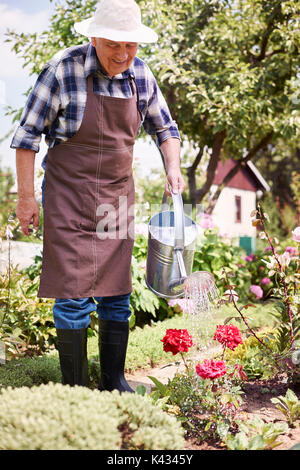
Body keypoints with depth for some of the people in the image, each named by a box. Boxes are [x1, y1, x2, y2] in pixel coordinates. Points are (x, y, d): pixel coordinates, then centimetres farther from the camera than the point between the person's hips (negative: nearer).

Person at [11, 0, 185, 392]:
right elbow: (28, 133, -8)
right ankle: (75, 389, 11)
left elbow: (164, 128, 14)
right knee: (74, 295, -5)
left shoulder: (139, 74, 0)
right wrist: (26, 197, -9)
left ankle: (114, 382, 23)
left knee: (117, 294, 8)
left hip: (117, 196, 5)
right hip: (68, 196, -4)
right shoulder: (63, 69, -13)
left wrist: (173, 168, -4)